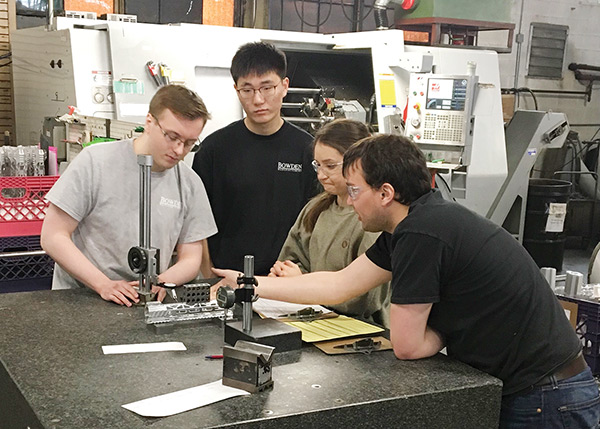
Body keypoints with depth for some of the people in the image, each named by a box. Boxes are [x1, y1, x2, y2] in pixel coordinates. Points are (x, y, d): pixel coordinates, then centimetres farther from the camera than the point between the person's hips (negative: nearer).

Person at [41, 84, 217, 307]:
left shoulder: (190, 185, 3)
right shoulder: (95, 161, -7)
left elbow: (191, 259, 7)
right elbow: (53, 237, -7)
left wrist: (163, 281, -15)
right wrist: (104, 284, -18)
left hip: (147, 305, 2)